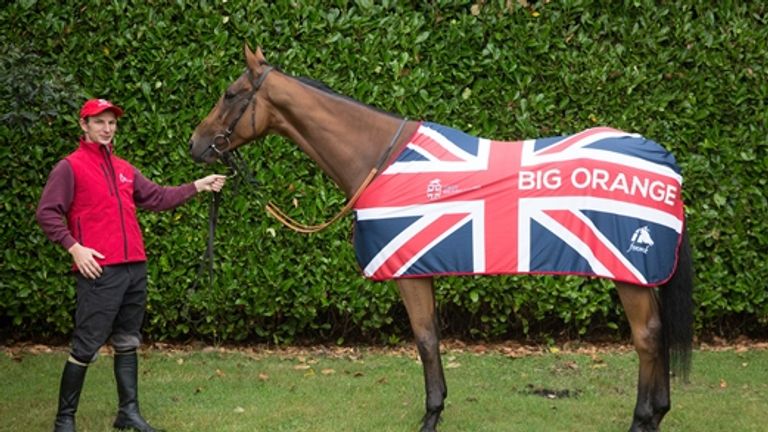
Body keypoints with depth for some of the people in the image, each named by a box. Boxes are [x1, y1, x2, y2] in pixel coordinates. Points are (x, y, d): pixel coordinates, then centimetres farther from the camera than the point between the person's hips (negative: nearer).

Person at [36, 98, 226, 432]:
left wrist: (198, 186, 13)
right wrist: (74, 247, -15)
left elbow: (158, 198, 20)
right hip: (99, 270, -7)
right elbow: (47, 213, -7)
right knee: (86, 347, -6)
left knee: (128, 342, 12)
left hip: (134, 268, 7)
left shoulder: (124, 169, 18)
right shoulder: (70, 167, -3)